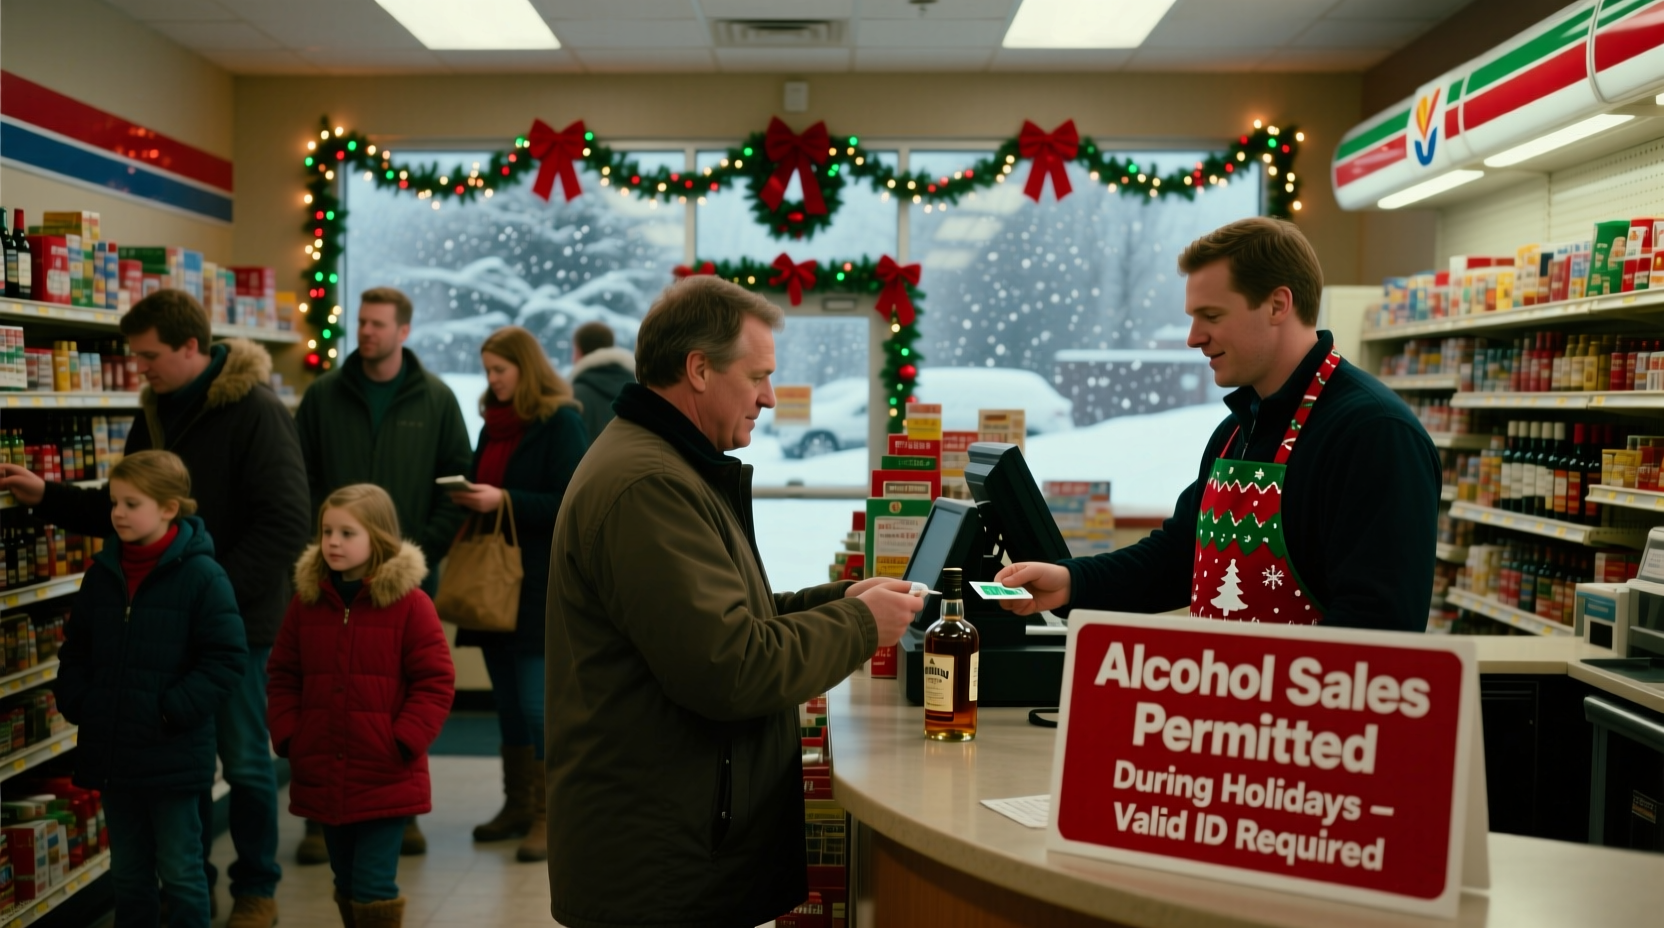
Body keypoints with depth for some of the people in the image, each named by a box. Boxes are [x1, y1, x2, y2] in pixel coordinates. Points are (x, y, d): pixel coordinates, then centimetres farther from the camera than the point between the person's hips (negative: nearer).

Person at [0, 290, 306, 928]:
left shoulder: (255, 412, -14)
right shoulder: (155, 413, 10)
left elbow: (285, 525, -19)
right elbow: (121, 511, 17)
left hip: (238, 621, -6)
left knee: (245, 761, 6)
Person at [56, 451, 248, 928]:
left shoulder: (201, 575, -13)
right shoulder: (101, 573, 6)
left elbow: (227, 656, -14)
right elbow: (75, 649, 16)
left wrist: (174, 710, -17)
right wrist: (77, 702, 2)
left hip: (174, 755, -6)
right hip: (112, 751, 6)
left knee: (180, 872, 7)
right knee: (127, 872, 18)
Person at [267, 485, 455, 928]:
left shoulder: (409, 602, -9)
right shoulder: (307, 599, 4)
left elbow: (435, 682, -8)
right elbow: (284, 676, 11)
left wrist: (403, 742, -15)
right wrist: (288, 737, -1)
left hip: (386, 779, -5)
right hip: (322, 776, 5)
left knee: (373, 888, -3)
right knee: (345, 885, 18)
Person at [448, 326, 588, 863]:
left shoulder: (560, 421, -8)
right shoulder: (494, 422, 15)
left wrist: (504, 501, -19)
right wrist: (468, 498, -1)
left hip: (540, 583, -7)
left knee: (536, 703, -7)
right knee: (507, 700, 12)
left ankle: (548, 816, 1)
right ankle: (518, 805, 21)